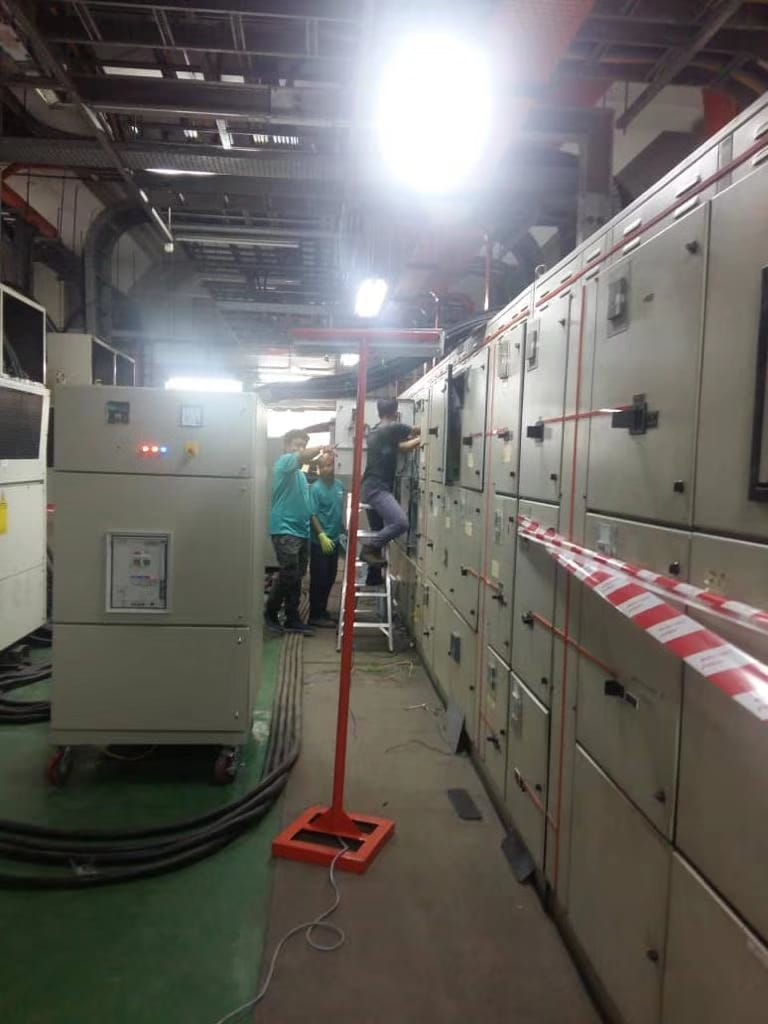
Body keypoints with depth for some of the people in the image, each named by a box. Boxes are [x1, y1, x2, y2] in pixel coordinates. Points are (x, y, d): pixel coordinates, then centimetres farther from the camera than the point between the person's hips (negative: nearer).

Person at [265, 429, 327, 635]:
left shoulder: (300, 472, 22)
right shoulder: (284, 462, -3)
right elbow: (303, 456, -25)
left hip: (301, 530, 9)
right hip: (285, 529, -9)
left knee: (297, 577, 7)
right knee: (289, 574, -11)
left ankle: (293, 619, 11)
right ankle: (270, 612, 6)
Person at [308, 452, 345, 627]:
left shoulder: (340, 486, 7)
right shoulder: (316, 488, -13)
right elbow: (312, 515, -16)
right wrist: (322, 535, -24)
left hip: (334, 540, 7)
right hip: (320, 542, -7)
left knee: (330, 578, 14)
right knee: (318, 579, -1)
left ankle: (323, 610, 26)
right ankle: (315, 615, 8)